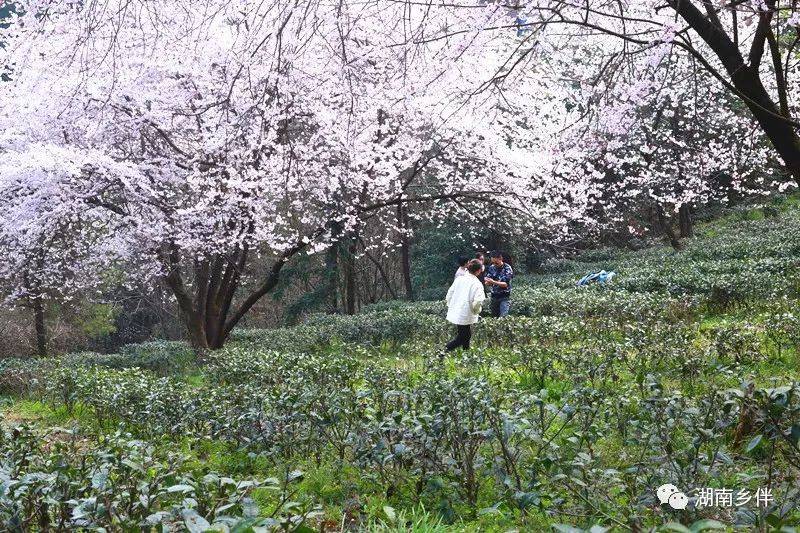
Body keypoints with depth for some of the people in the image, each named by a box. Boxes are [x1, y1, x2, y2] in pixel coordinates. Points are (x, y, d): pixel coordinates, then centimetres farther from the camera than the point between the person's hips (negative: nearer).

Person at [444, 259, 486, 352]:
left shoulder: (458, 279, 1)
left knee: (467, 335, 22)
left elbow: (449, 294, 6)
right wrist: (477, 311, -2)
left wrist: (450, 306, 19)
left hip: (454, 313, 7)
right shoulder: (477, 284, -15)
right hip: (466, 316, -7)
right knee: (461, 339, 5)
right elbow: (477, 302, -22)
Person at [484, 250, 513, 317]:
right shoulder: (491, 268, 3)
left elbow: (505, 284, -16)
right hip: (494, 296, 5)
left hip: (504, 297, -5)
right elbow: (487, 283, 2)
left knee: (503, 317, -14)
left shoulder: (507, 268, -11)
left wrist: (493, 282, -31)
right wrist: (487, 282, -24)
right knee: (494, 317, 8)